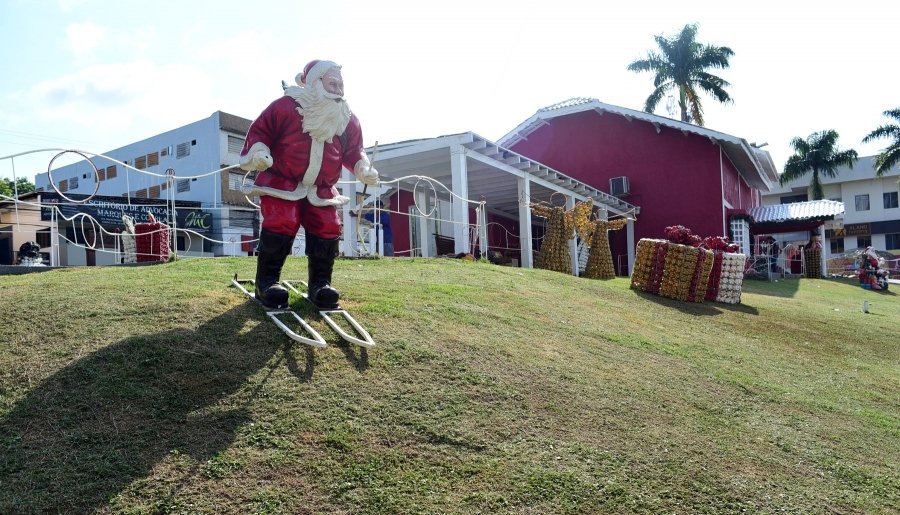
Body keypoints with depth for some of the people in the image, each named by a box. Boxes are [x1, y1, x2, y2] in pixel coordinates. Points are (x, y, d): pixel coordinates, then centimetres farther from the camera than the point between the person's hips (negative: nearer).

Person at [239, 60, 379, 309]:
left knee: (328, 230, -7)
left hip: (321, 190, 5)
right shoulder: (286, 106, -9)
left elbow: (353, 150, 16)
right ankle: (267, 281, -6)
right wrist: (258, 152, -20)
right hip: (281, 183, -4)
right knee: (280, 225, -20)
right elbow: (260, 129, -2)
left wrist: (363, 168, -2)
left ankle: (320, 283, 7)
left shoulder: (348, 119, 7)